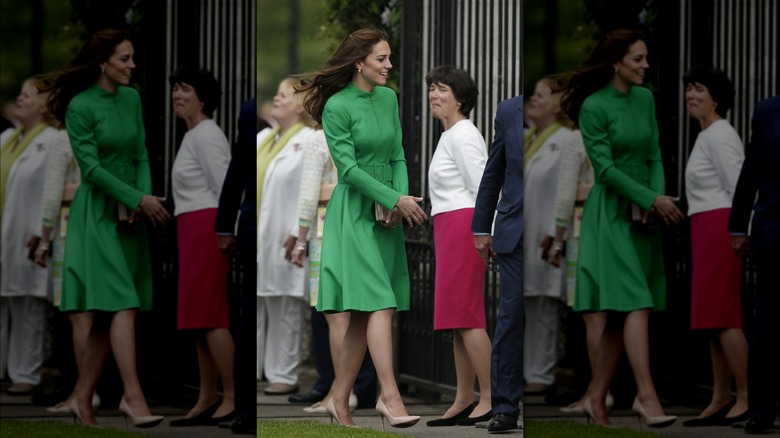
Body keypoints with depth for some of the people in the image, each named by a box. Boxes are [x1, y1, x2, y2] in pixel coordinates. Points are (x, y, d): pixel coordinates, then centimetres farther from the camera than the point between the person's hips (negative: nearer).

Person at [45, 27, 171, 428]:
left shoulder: (131, 99, 9)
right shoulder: (80, 107, -11)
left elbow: (141, 156, 10)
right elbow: (92, 168, -14)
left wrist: (145, 197, -7)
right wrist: (139, 200, -17)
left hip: (129, 215, 6)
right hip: (98, 214, -6)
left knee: (107, 314, 5)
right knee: (122, 303, -17)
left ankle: (83, 399, 10)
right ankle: (133, 398, -23)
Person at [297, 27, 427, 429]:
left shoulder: (388, 98, 10)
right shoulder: (337, 107, -10)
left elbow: (397, 156, 11)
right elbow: (349, 169, -14)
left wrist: (399, 199, -5)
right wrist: (396, 199, -17)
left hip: (385, 215, 7)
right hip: (354, 213, -7)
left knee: (363, 315, 5)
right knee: (379, 304, -16)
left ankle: (339, 400, 10)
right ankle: (390, 397, -20)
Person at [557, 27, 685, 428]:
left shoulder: (644, 99, 9)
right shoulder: (593, 107, -11)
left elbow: (654, 156, 11)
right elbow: (605, 168, -14)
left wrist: (657, 199, -7)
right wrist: (652, 200, -17)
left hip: (642, 215, 7)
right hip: (610, 214, -6)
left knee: (620, 315, 5)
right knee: (636, 303, -17)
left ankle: (596, 399, 10)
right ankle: (646, 396, -21)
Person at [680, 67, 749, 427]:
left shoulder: (718, 136, -10)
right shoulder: (708, 136, 19)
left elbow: (739, 187, -16)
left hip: (720, 227, -10)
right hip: (707, 231, 10)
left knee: (720, 315, -11)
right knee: (714, 316, 9)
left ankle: (747, 398, -11)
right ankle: (720, 401, 10)